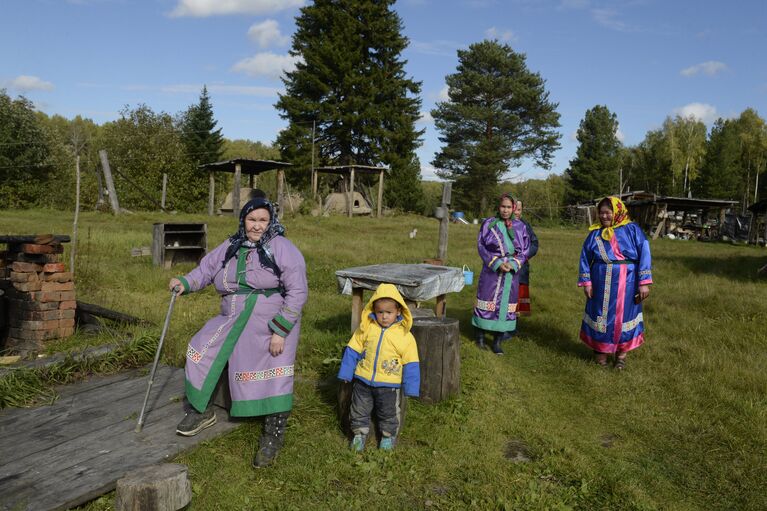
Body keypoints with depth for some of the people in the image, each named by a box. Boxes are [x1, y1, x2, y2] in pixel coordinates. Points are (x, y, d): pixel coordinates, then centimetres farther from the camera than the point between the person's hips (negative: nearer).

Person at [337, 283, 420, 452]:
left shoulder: (405, 336, -11)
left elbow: (410, 364, -7)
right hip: (363, 380, 2)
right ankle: (360, 433, 35)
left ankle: (388, 435, 36)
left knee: (388, 412, 14)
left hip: (389, 384, -1)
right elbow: (352, 351, 1)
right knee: (359, 409, 14)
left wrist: (410, 388, -8)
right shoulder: (366, 328, -7)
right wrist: (346, 373, 1)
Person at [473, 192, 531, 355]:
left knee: (505, 303, 5)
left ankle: (497, 342, 14)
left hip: (511, 273, 2)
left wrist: (513, 264, -12)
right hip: (491, 271, -2)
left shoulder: (520, 227, 4)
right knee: (488, 302, 3)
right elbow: (481, 246, -5)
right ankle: (480, 337, 18)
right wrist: (497, 263, -14)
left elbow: (525, 250, 4)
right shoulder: (489, 224, -1)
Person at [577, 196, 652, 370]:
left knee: (623, 316, 8)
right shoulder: (595, 233, 3)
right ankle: (600, 349, 25)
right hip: (601, 283, 2)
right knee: (601, 314, 9)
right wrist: (586, 282, -2)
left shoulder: (632, 229, -4)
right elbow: (585, 257, 5)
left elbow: (644, 254, -7)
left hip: (626, 284, -2)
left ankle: (621, 353, 22)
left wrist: (644, 282, -13)